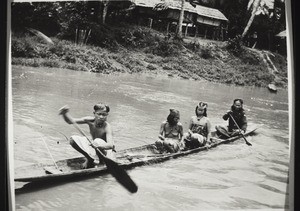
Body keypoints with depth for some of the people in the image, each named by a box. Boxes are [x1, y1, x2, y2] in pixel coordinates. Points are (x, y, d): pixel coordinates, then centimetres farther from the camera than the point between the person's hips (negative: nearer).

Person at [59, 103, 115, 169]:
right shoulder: (90, 120, -12)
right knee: (73, 139, -16)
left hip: (106, 150, -5)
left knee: (98, 141, -39)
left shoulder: (107, 127, -25)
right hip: (94, 149, 5)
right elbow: (70, 121, -9)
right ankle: (91, 157, -22)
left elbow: (110, 145, -39)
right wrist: (64, 114, -31)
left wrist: (99, 145, -59)